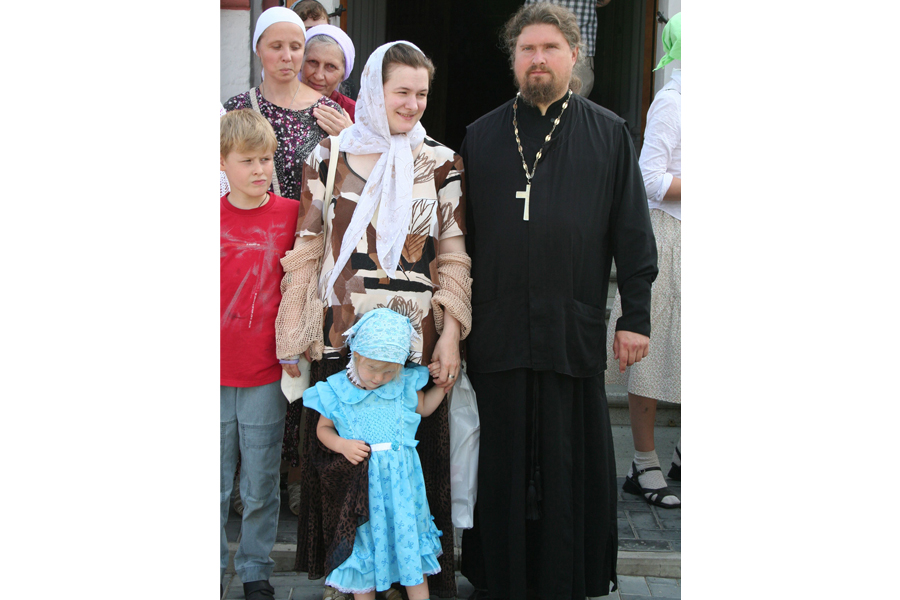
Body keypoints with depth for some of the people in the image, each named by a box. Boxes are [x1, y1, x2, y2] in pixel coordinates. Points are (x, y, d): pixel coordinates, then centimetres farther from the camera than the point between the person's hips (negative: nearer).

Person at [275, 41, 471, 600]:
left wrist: (451, 333, -5)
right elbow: (307, 250, 6)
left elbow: (454, 254, 4)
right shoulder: (330, 157, 4)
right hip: (343, 336, 0)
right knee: (342, 454, 6)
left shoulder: (442, 163, 4)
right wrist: (292, 339, 5)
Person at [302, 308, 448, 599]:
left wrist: (443, 383, 6)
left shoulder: (405, 383, -1)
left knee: (409, 538, 9)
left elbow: (423, 408, 17)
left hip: (401, 479, 1)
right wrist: (341, 444, -12)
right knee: (365, 542, 11)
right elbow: (323, 428, 5)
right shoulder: (337, 390, -6)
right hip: (360, 482, -1)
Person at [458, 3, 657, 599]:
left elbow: (634, 234, 3)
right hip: (497, 332, 2)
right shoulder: (481, 136, 11)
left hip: (576, 332, -1)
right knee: (501, 462, 10)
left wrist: (635, 316, -3)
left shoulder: (610, 135, 6)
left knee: (572, 463, 6)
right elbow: (460, 236, 11)